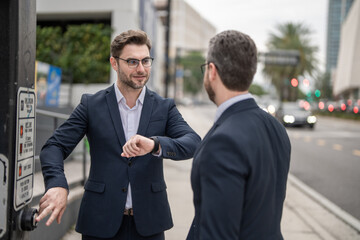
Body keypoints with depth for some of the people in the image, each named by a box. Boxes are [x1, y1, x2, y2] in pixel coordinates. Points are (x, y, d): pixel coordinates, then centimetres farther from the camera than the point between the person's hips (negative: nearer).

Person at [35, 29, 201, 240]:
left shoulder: (164, 108, 2)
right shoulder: (92, 105, 0)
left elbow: (193, 143, -12)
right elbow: (54, 147, -5)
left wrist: (154, 144, -32)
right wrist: (57, 185, -25)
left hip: (148, 223, 1)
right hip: (101, 222, -1)